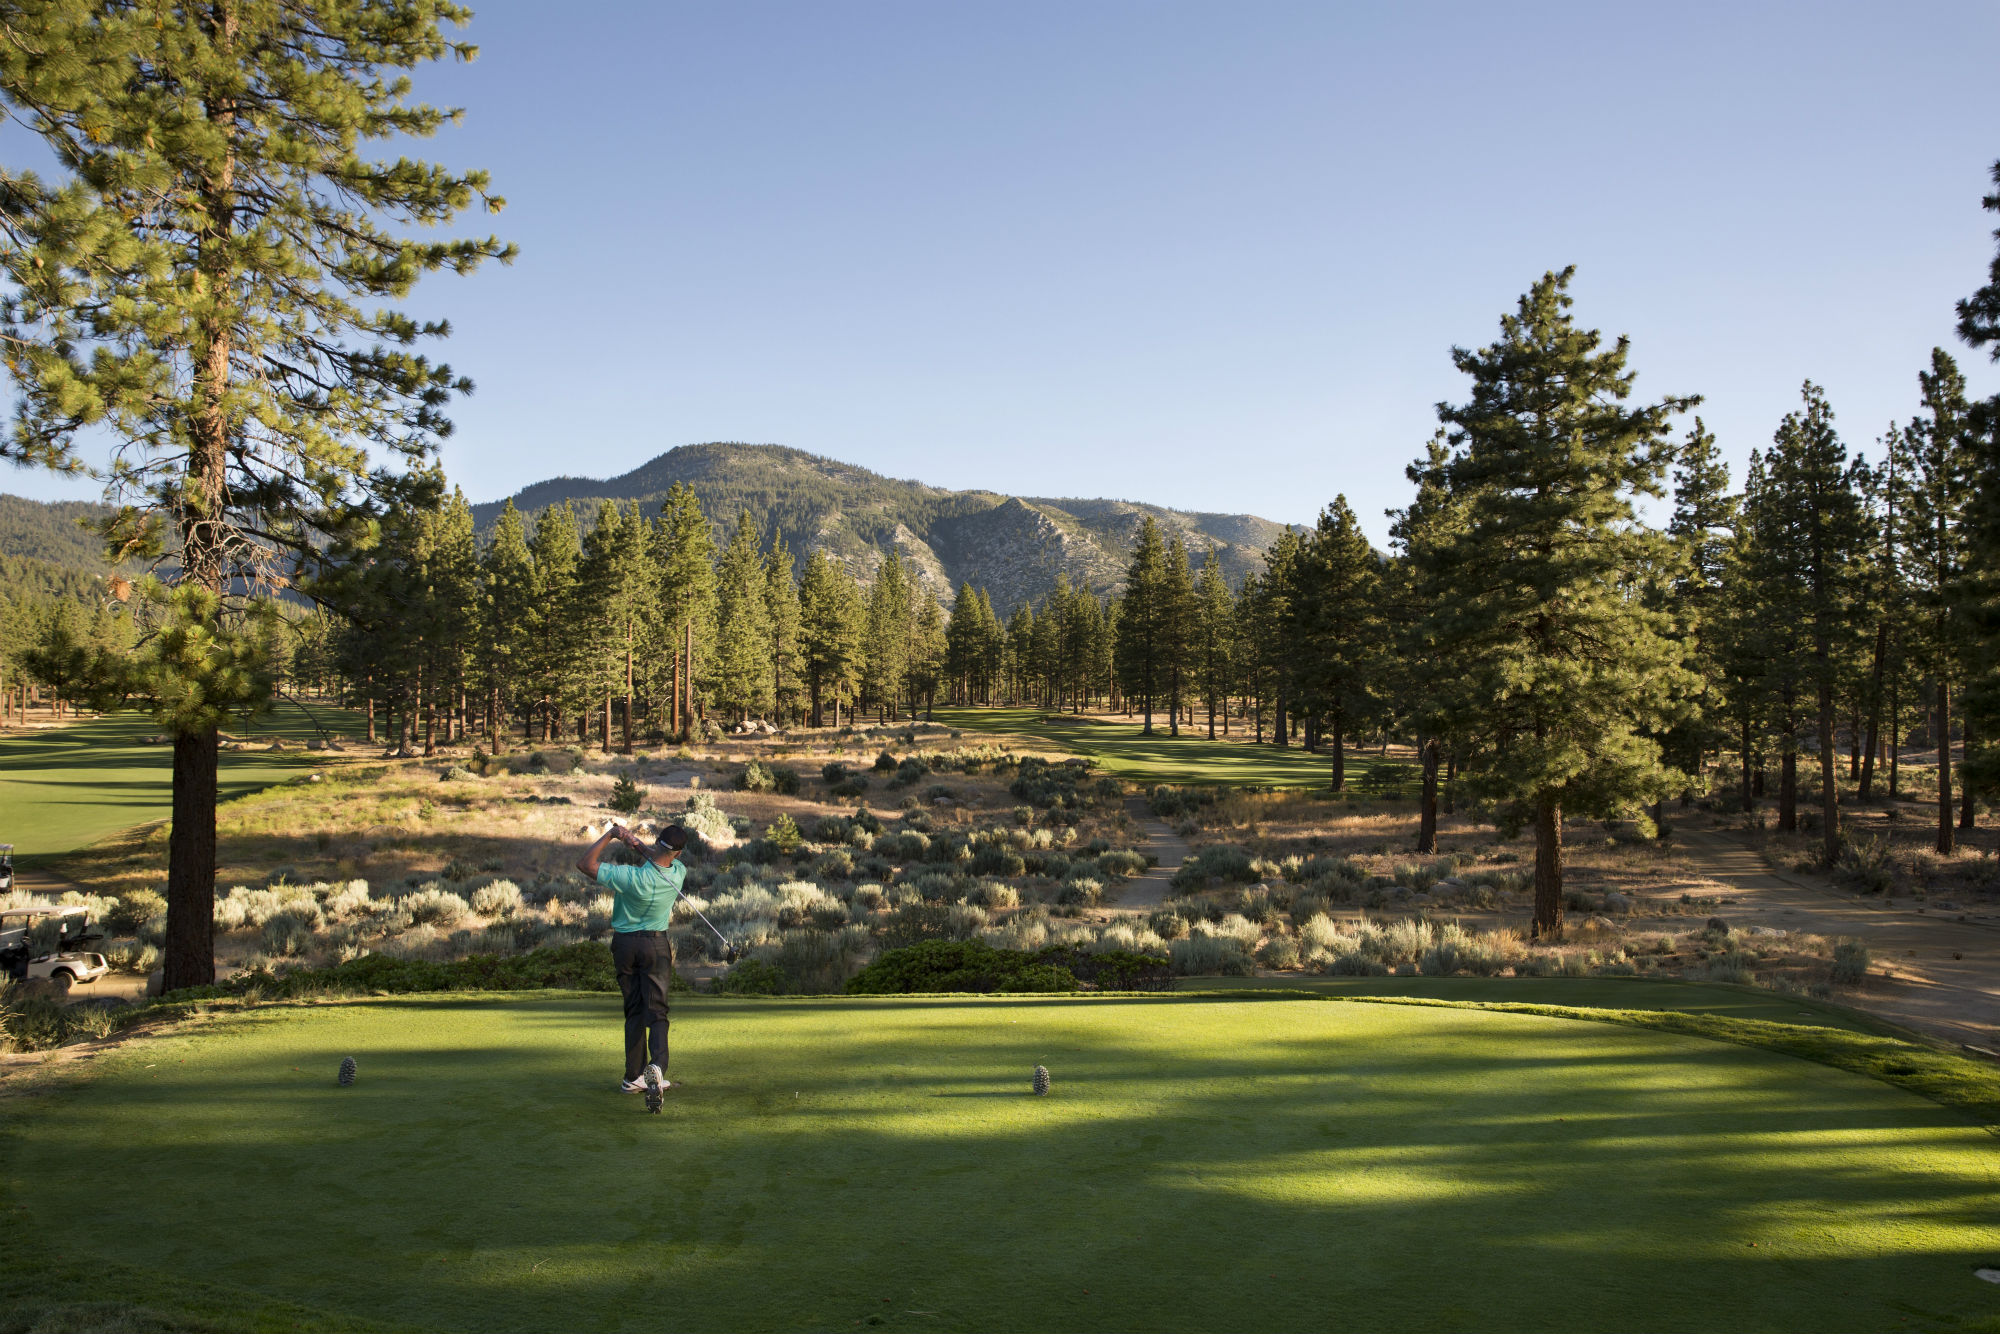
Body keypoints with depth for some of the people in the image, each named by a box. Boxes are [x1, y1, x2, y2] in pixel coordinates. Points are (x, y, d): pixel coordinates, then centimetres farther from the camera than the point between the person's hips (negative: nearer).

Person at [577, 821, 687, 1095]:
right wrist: (637, 843, -5)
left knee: (633, 1011, 11)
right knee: (656, 1010, 0)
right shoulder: (678, 873, -13)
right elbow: (662, 858, 11)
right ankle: (656, 1064, -25)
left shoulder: (632, 877, -22)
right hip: (656, 944, 0)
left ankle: (633, 1077, 13)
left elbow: (585, 864, -16)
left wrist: (610, 835, -13)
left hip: (624, 943, 0)